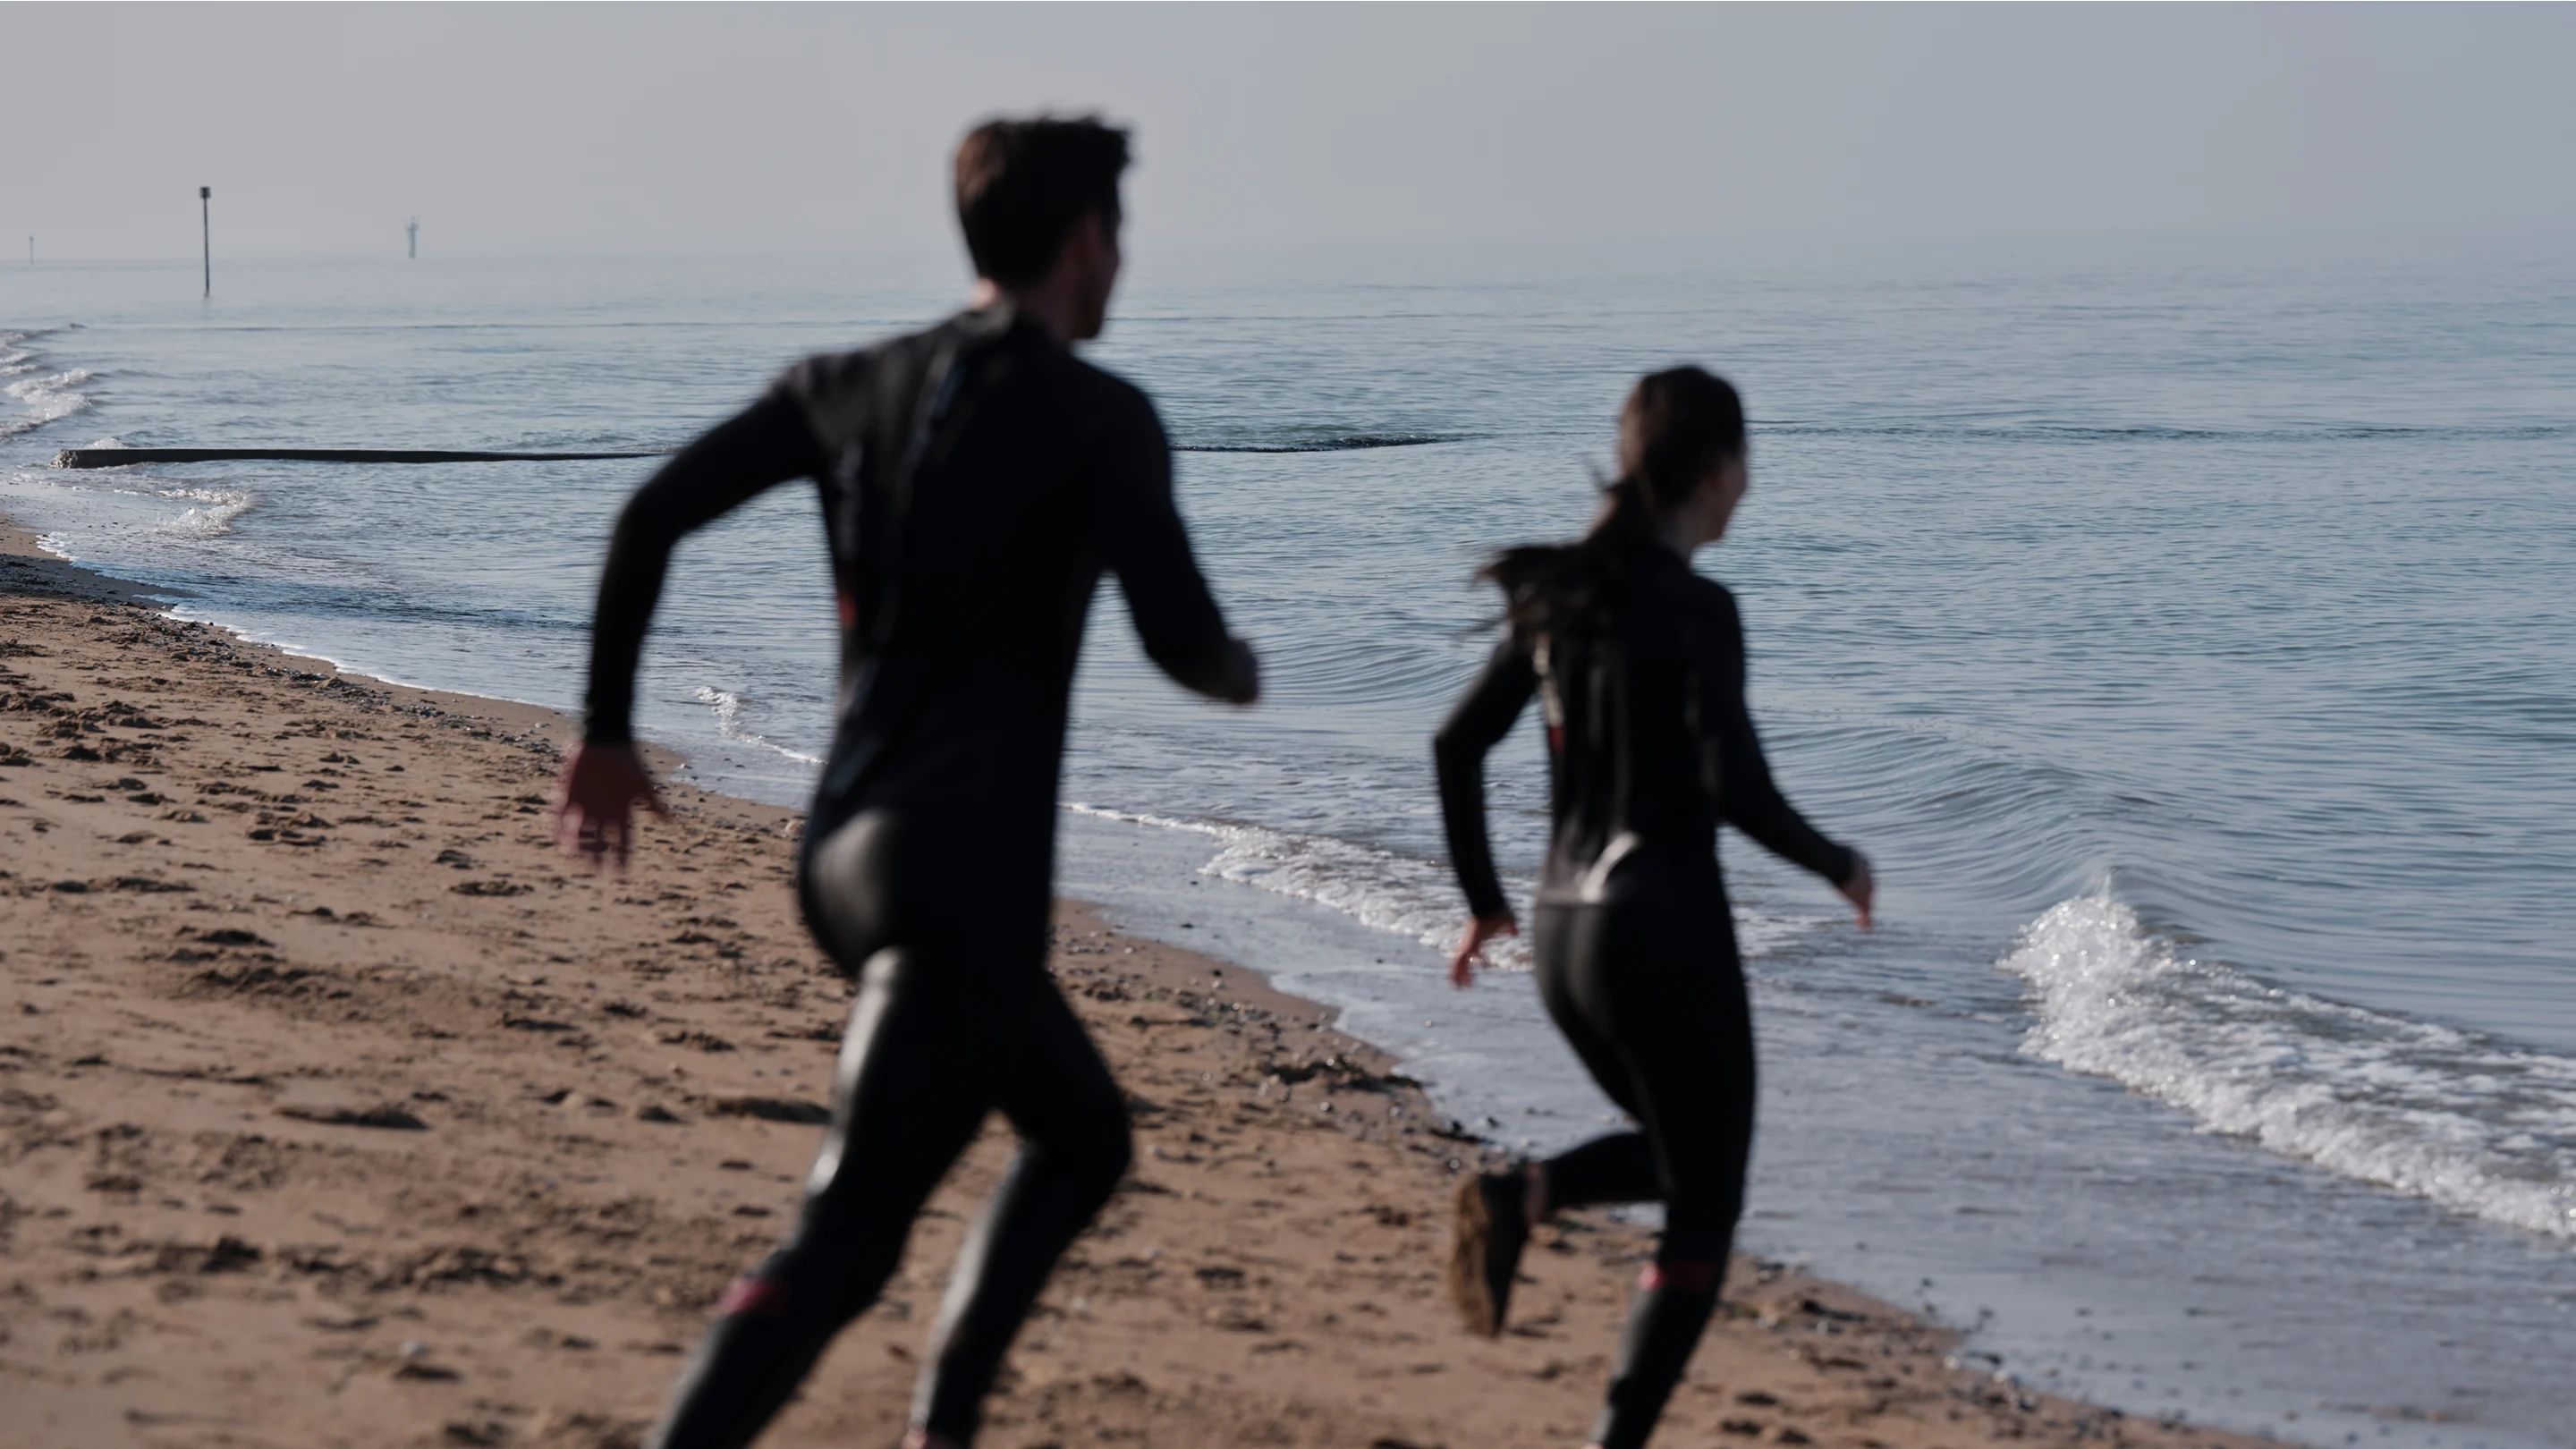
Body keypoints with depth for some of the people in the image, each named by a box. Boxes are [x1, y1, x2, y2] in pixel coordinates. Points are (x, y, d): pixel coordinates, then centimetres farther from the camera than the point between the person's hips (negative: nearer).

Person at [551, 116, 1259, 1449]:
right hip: (964, 878, -8)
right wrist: (1240, 675, 11)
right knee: (841, 1245, -14)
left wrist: (607, 730, 10)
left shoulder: (850, 386, 10)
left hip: (844, 853, 8)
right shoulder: (1098, 416, -7)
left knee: (1084, 1139, 27)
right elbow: (1178, 638, -13)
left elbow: (653, 515, 3)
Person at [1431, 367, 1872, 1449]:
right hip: (1665, 932, -7)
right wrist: (1837, 864, -4)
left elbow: (1457, 745, 10)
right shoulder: (1696, 610, -14)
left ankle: (1521, 1197, 0)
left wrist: (1484, 900, 19)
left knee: (1679, 1154, 27)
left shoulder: (1563, 596, 7)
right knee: (1702, 1213, 7)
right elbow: (1736, 788, -21)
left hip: (1564, 933, 7)